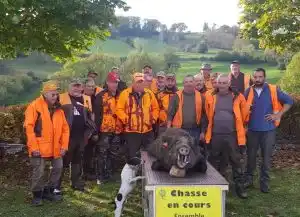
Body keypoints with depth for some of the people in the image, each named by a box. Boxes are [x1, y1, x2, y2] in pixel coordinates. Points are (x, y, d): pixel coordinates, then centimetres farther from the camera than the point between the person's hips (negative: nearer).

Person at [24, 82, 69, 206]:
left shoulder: (58, 108, 10)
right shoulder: (35, 106, -8)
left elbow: (65, 128, 12)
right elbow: (28, 127, -14)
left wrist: (64, 145, 4)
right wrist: (34, 147, -17)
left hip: (55, 148, 6)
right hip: (39, 148, -6)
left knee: (58, 168, 13)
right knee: (39, 172, -1)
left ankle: (48, 191, 30)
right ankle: (37, 195, 19)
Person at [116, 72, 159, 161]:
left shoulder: (149, 93, 7)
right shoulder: (125, 93, -5)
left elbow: (155, 108, 16)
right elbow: (119, 109, -6)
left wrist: (154, 118, 3)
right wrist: (125, 119, -16)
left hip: (147, 130, 4)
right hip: (131, 131, -3)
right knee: (132, 156, 3)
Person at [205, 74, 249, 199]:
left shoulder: (238, 97, -4)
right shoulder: (211, 97, 1)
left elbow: (244, 114, 7)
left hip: (232, 135, -2)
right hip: (215, 135, 2)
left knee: (236, 162, 6)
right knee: (215, 162, 14)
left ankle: (240, 187, 18)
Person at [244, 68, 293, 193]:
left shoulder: (273, 90, -4)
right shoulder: (249, 91, 2)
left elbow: (289, 101, 1)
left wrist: (278, 115, -5)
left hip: (268, 130, -1)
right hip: (252, 129, 2)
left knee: (266, 157, 6)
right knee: (251, 156, 10)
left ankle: (264, 182, 19)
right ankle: (249, 179, 24)